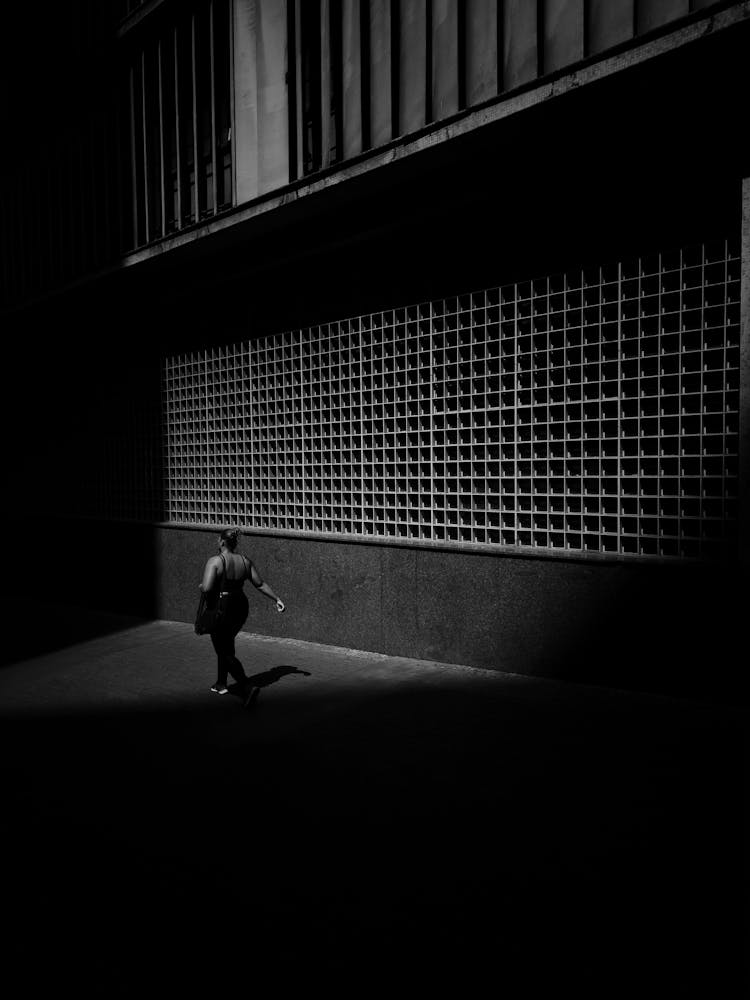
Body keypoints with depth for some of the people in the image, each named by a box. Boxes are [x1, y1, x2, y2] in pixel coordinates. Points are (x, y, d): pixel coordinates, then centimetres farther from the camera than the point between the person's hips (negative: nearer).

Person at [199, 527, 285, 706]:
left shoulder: (215, 561, -17)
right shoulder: (245, 561, 1)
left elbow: (207, 588, -26)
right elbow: (260, 584, 5)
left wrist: (201, 585, -3)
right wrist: (277, 599, 15)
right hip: (240, 609, 7)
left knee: (225, 653, 3)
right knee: (226, 645, 26)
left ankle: (246, 688, -13)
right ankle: (221, 684, 36)